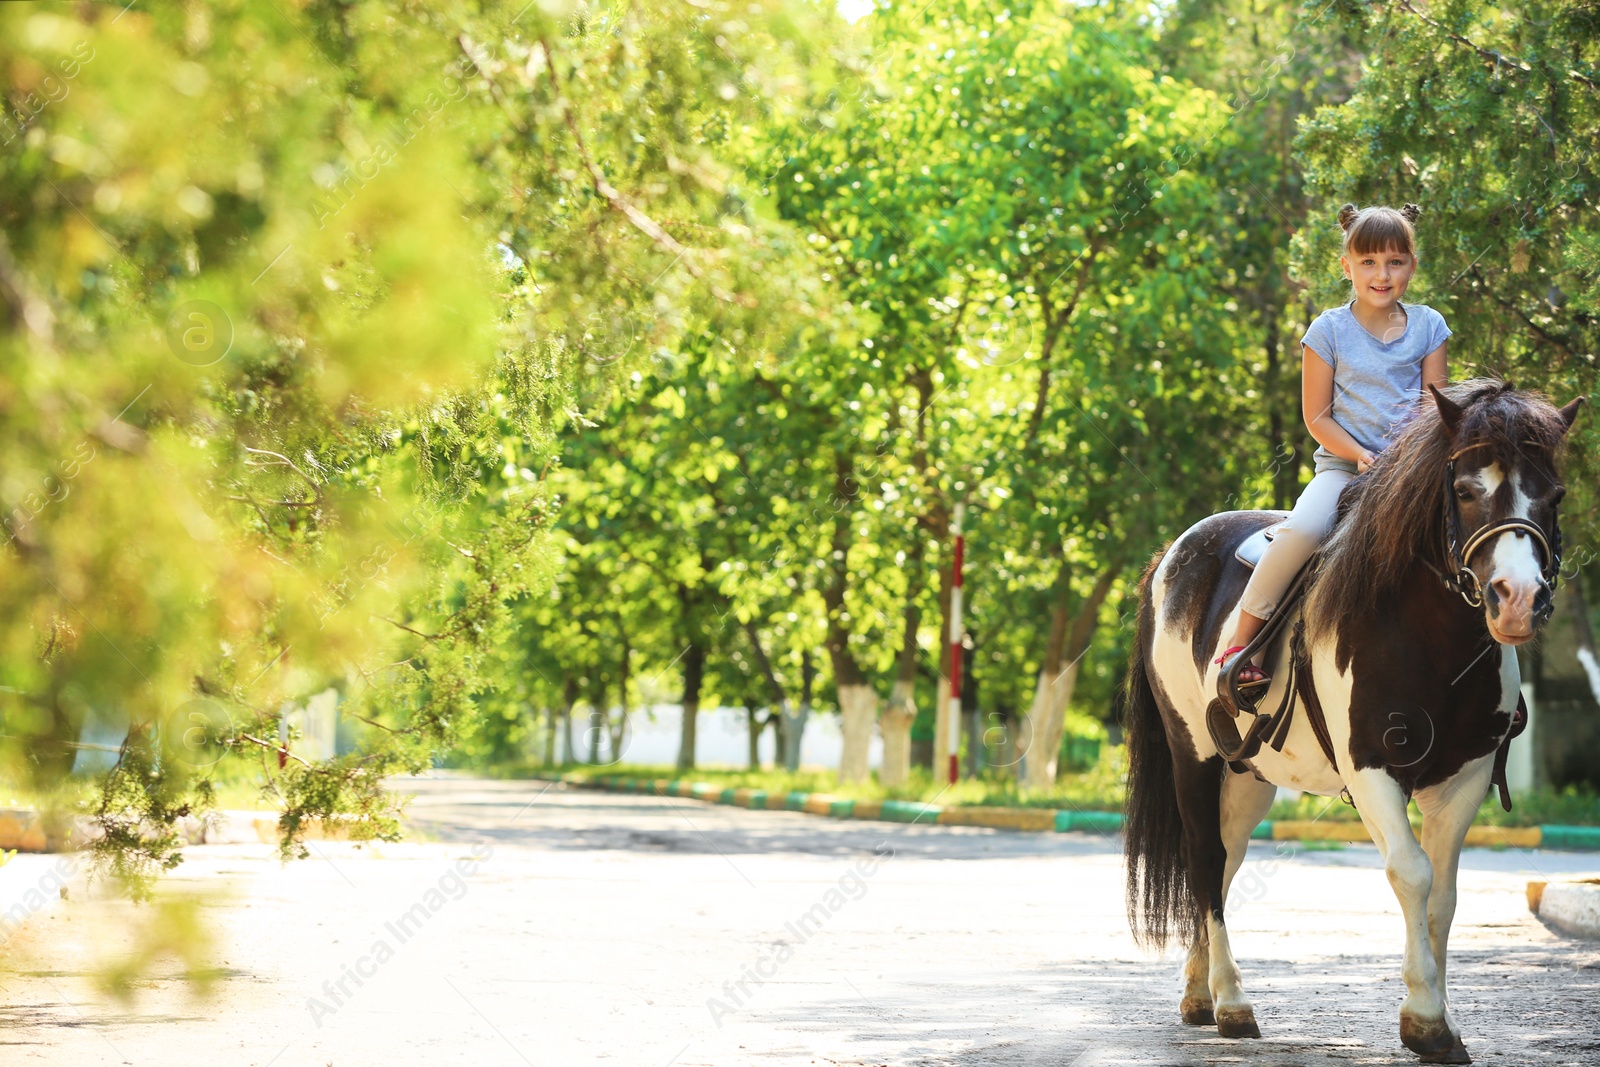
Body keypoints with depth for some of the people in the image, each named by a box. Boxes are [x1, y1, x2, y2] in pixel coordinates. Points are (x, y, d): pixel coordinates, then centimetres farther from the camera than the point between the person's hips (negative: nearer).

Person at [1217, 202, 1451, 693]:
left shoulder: (1428, 326, 7)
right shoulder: (1330, 330, 0)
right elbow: (1317, 417, -1)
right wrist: (1361, 456, -15)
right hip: (1344, 463, -2)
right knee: (1302, 529, -30)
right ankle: (1243, 639, -18)